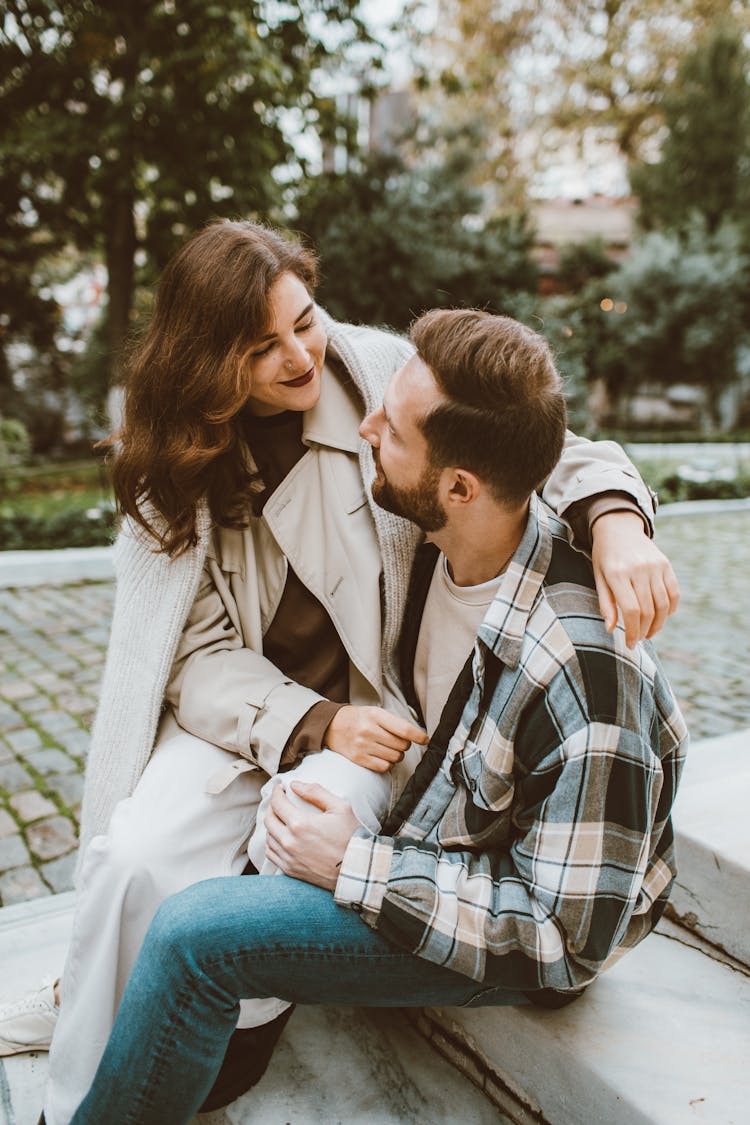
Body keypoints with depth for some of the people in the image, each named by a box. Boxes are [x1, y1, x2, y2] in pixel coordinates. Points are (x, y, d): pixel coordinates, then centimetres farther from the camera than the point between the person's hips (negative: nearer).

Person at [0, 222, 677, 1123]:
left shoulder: (379, 376, -10)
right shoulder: (173, 461, -4)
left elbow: (551, 448, -10)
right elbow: (202, 651, -7)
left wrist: (615, 522, -32)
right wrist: (312, 724, -24)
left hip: (372, 701, -1)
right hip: (235, 710, 2)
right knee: (136, 859, -20)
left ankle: (250, 1020, 5)